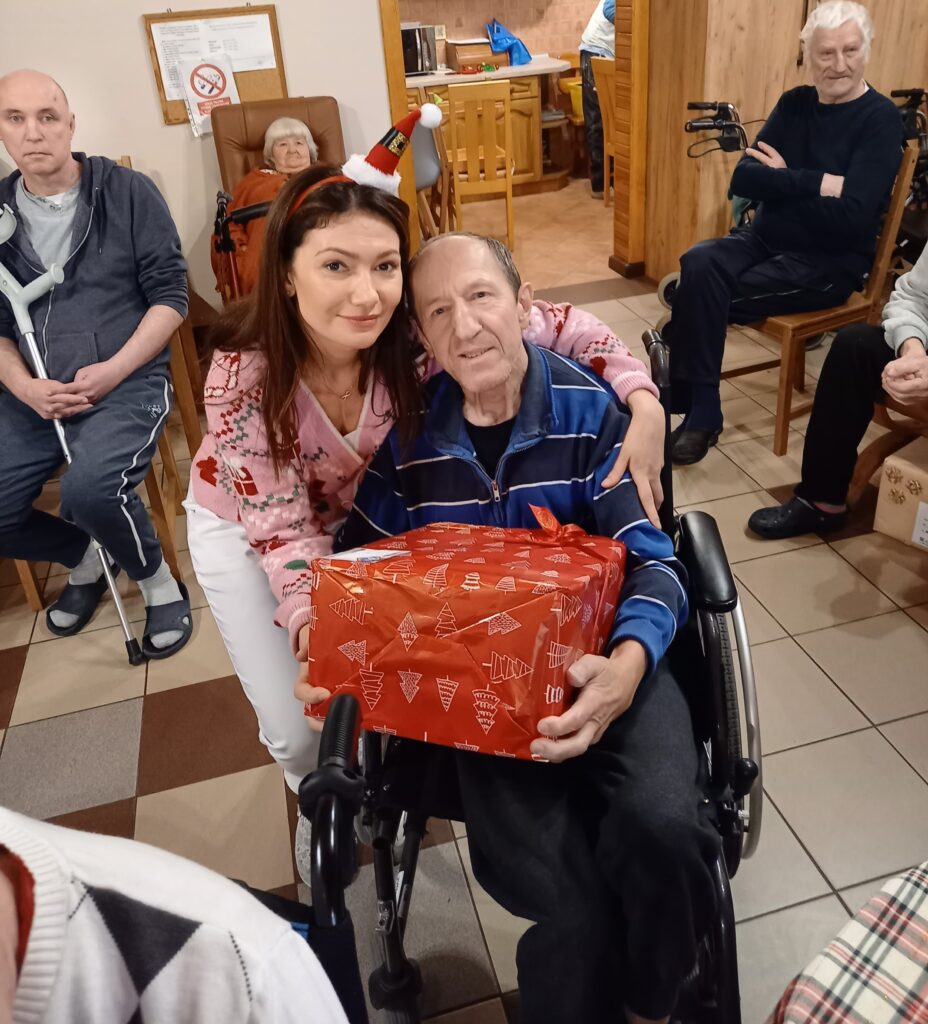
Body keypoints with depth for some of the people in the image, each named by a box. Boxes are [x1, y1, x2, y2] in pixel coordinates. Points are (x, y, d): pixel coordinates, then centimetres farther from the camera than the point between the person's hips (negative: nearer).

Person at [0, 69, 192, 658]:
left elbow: (171, 296, -4)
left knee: (90, 489, -31)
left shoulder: (127, 192, -1)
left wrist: (113, 371, -15)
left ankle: (158, 581, 0)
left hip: (128, 379, -4)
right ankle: (84, 558, 22)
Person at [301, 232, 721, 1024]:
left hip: (602, 659, 0)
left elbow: (649, 562, -6)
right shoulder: (407, 435, 2)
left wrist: (628, 664, -26)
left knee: (659, 828, -27)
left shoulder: (590, 409, -3)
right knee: (573, 906, -22)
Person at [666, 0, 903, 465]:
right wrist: (816, 183, -15)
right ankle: (698, 409, -23)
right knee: (697, 264, -26)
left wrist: (780, 182, -12)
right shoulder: (794, 103, 8)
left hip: (829, 262, -5)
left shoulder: (881, 119, -7)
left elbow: (852, 214, -19)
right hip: (766, 239, 5)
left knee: (703, 293, -25)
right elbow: (742, 178, -4)